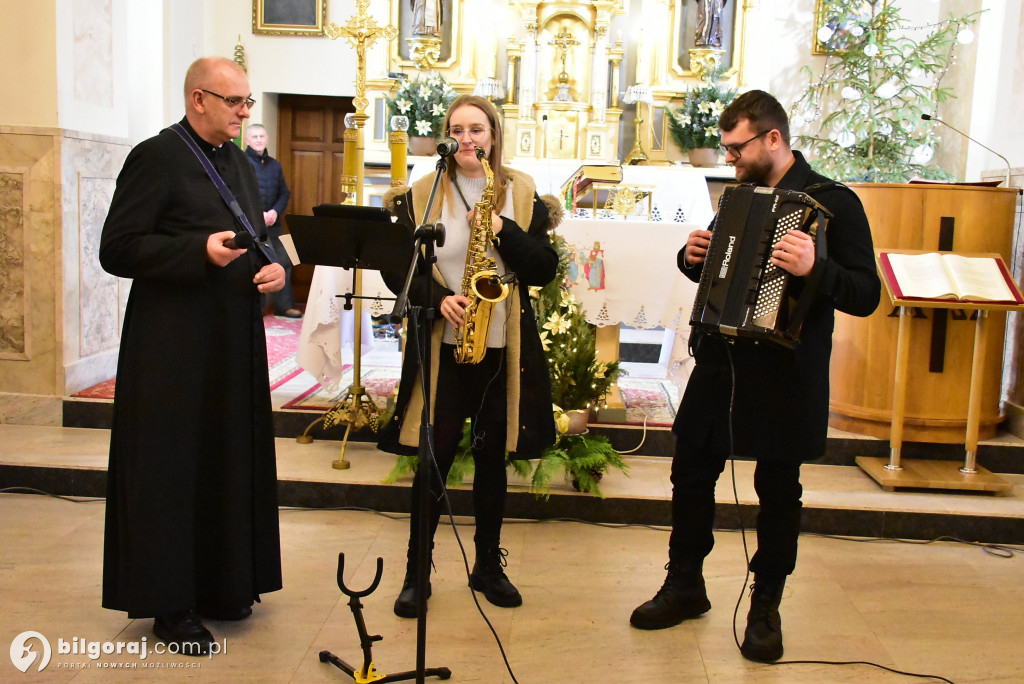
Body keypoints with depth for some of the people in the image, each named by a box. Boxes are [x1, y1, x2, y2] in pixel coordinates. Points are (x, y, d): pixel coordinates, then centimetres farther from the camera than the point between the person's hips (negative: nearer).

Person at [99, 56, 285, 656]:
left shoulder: (241, 163, 15)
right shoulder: (156, 157, -8)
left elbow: (263, 239, 23)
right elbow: (116, 249, -12)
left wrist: (275, 268, 1)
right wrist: (200, 252, -23)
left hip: (237, 341, 7)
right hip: (175, 346, -7)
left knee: (233, 463, 11)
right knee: (173, 468, 1)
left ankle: (223, 584, 27)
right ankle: (170, 604, 15)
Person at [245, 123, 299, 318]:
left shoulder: (274, 165, 16)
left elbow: (285, 193, 14)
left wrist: (275, 211, -5)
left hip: (272, 222, 5)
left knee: (283, 261, 3)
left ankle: (284, 305, 12)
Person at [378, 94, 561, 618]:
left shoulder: (522, 193, 6)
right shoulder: (421, 195, 4)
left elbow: (545, 269, -1)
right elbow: (397, 269, 0)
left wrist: (505, 230, -16)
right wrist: (437, 298, -16)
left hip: (502, 350, 2)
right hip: (441, 347, -1)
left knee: (492, 458, 10)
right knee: (433, 460, 1)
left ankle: (488, 565, 26)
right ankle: (416, 571, 15)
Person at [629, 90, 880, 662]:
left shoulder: (833, 202, -9)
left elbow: (866, 295, -16)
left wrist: (815, 268, -35)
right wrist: (694, 257, 0)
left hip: (784, 377, -6)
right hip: (720, 363, 6)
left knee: (778, 491, 7)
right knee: (691, 472, 11)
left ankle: (766, 607, 25)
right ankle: (685, 585, 29)